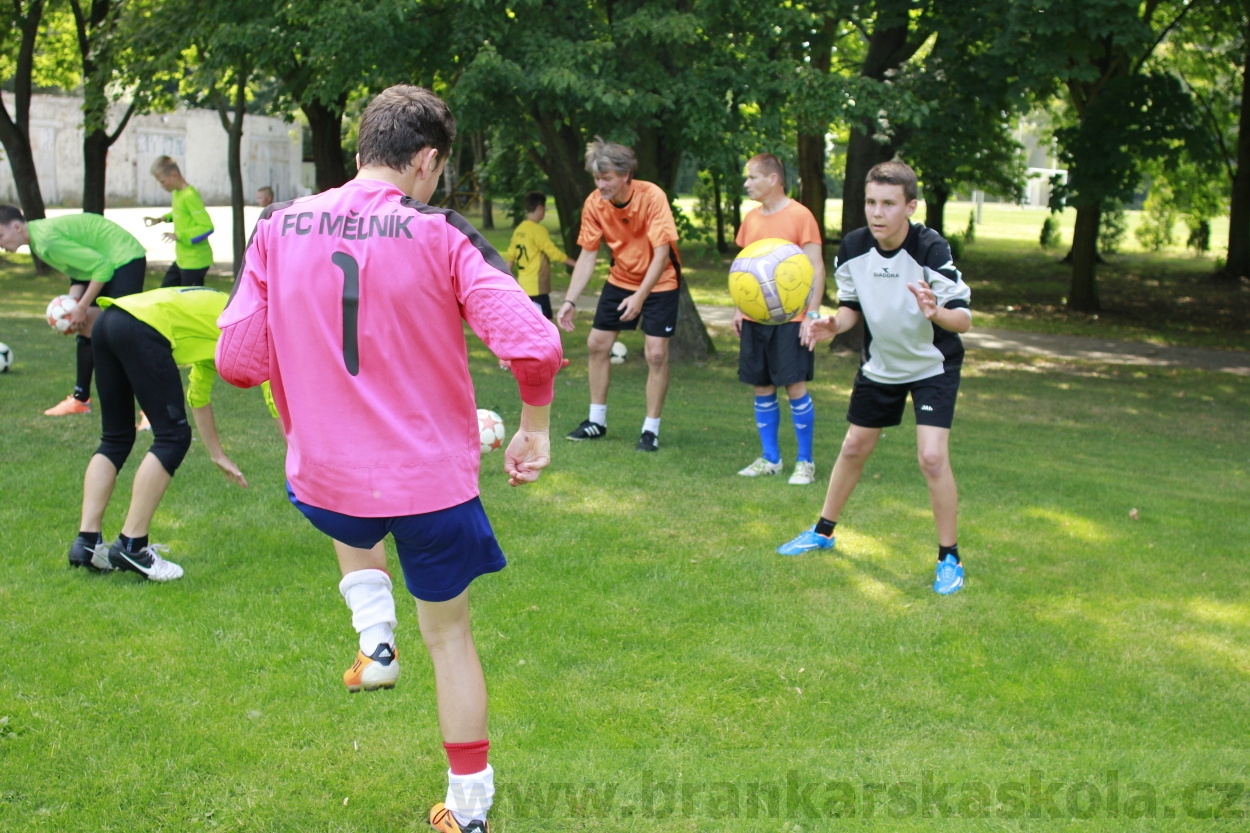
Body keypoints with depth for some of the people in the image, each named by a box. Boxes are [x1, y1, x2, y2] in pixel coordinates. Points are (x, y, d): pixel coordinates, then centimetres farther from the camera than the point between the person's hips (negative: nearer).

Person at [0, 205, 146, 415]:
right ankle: (81, 398, 22)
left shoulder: (47, 239, -25)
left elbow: (102, 267, -24)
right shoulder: (37, 241, 6)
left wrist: (82, 308, -20)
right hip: (106, 263, 11)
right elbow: (78, 271, 7)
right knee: (86, 330, 14)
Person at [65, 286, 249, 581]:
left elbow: (199, 396, 43)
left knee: (115, 439, 16)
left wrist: (218, 456, 47)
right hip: (142, 327, -9)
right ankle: (130, 547, -4)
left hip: (107, 321, 9)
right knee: (172, 438, -3)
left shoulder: (213, 327, 34)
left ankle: (86, 543, 11)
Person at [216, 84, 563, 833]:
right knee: (450, 635, 18)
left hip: (324, 482, 3)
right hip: (434, 483, -2)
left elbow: (238, 359, -3)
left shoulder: (279, 229, -4)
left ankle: (376, 642, 23)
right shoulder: (442, 236, -12)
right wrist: (535, 428, -4)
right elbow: (532, 344, -22)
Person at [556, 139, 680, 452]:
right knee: (597, 343, 4)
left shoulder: (652, 197, -27)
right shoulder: (594, 203, -14)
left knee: (656, 354, -11)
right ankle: (597, 421, 19)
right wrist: (570, 301, -14)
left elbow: (662, 253, -27)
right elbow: (587, 255, -7)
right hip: (620, 279, 5)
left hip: (659, 282, -5)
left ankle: (651, 430, 2)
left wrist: (640, 296, -34)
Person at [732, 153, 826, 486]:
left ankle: (805, 462, 6)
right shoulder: (751, 218, 11)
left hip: (790, 319, -6)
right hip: (754, 318, 6)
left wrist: (812, 313, -14)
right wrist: (738, 308, 13)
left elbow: (816, 268, -9)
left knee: (795, 386, -5)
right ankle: (770, 458, 18)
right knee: (762, 388, 8)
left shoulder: (800, 216, -8)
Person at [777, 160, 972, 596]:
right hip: (880, 364, 5)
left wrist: (936, 312, -47)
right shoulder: (853, 248, -14)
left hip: (933, 366, -5)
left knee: (932, 457, -17)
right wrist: (832, 325, -19)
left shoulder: (932, 250, -28)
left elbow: (964, 318, -26)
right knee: (853, 448, 15)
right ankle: (823, 531, 36)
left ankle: (949, 558, -1)